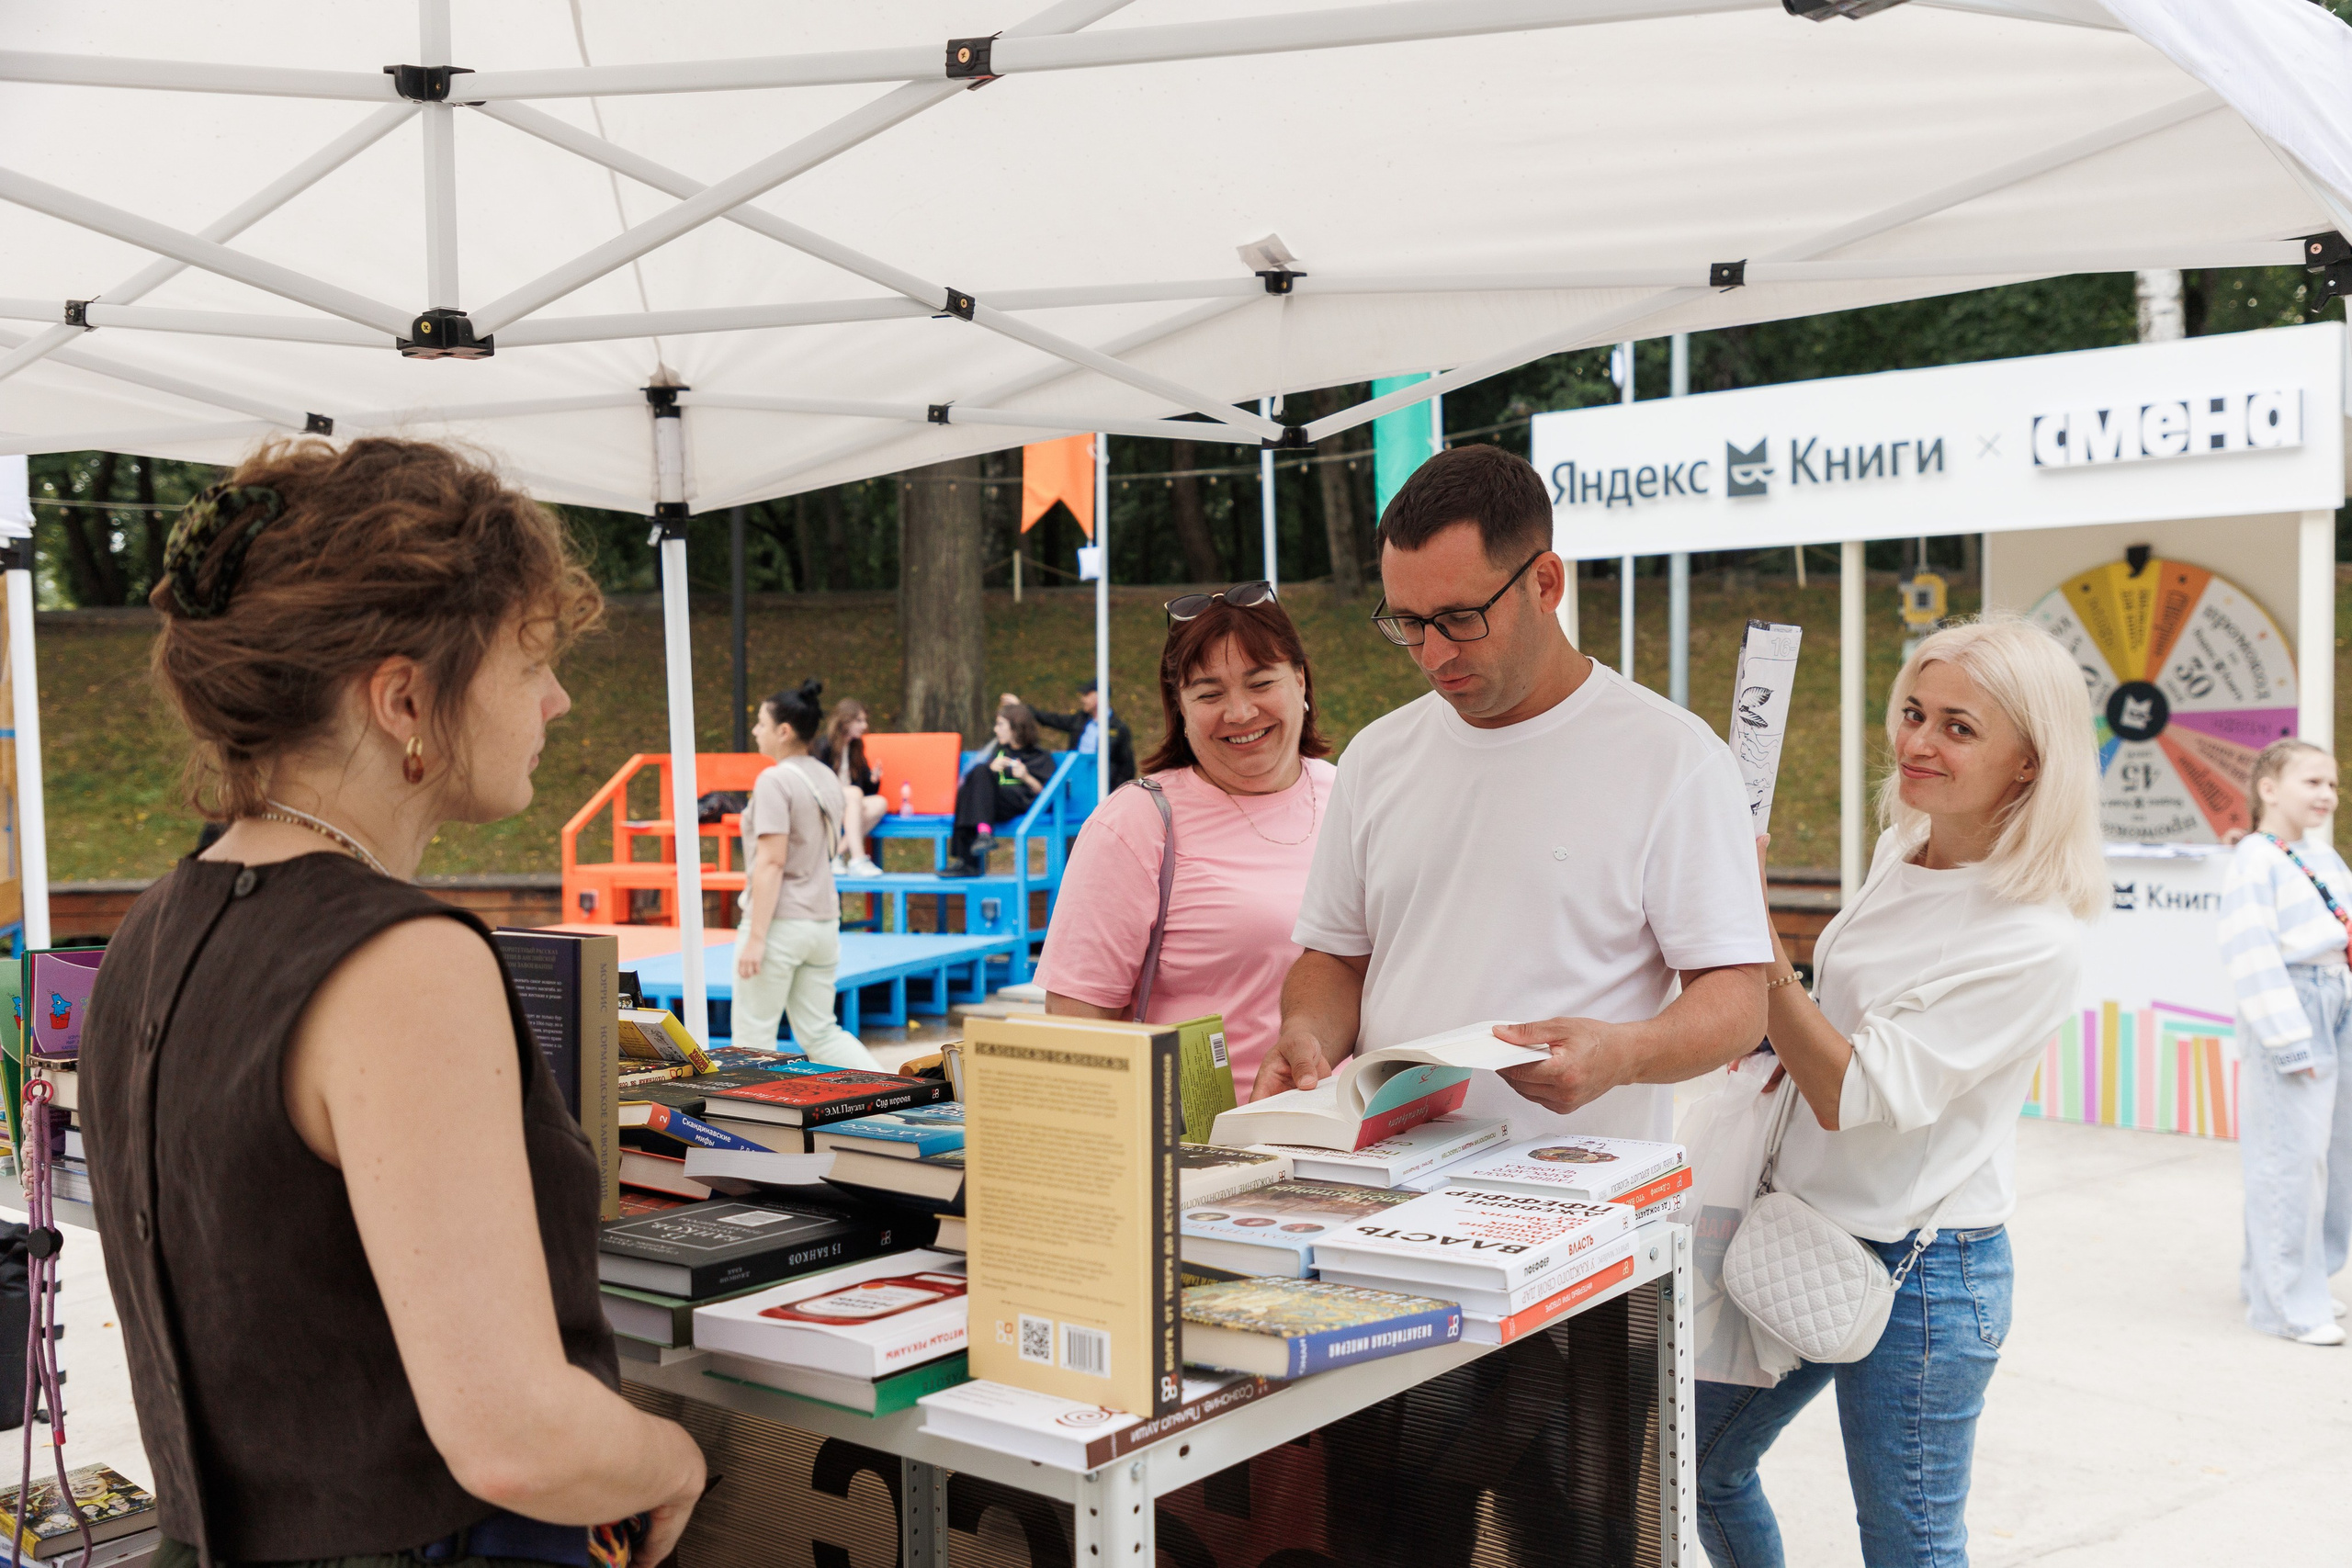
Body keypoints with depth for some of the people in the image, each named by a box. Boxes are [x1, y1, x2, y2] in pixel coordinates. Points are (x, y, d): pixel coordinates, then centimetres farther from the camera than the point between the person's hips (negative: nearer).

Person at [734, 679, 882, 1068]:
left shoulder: (775, 780, -13)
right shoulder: (828, 779, 12)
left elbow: (772, 861, -19)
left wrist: (756, 937, -20)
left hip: (780, 921, -8)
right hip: (823, 921, 8)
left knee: (754, 1034, 4)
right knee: (819, 1032, 13)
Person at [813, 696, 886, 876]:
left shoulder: (855, 748, 14)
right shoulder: (824, 745, -6)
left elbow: (869, 790, 13)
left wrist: (873, 779, -8)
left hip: (845, 806, 6)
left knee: (879, 803, -22)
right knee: (854, 793, -34)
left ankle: (837, 854, -25)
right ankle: (857, 859, -41)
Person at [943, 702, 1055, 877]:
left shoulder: (1041, 756, 16)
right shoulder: (998, 748, 33)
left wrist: (1026, 777, -10)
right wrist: (992, 769, 3)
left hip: (1021, 803, -5)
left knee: (979, 772, -28)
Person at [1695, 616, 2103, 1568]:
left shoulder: (2035, 941, -22)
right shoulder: (1899, 854, 3)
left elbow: (1855, 1095, -24)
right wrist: (1787, 1035, 4)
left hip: (1920, 1272, -8)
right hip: (1804, 1233, 8)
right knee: (1697, 1466, 20)